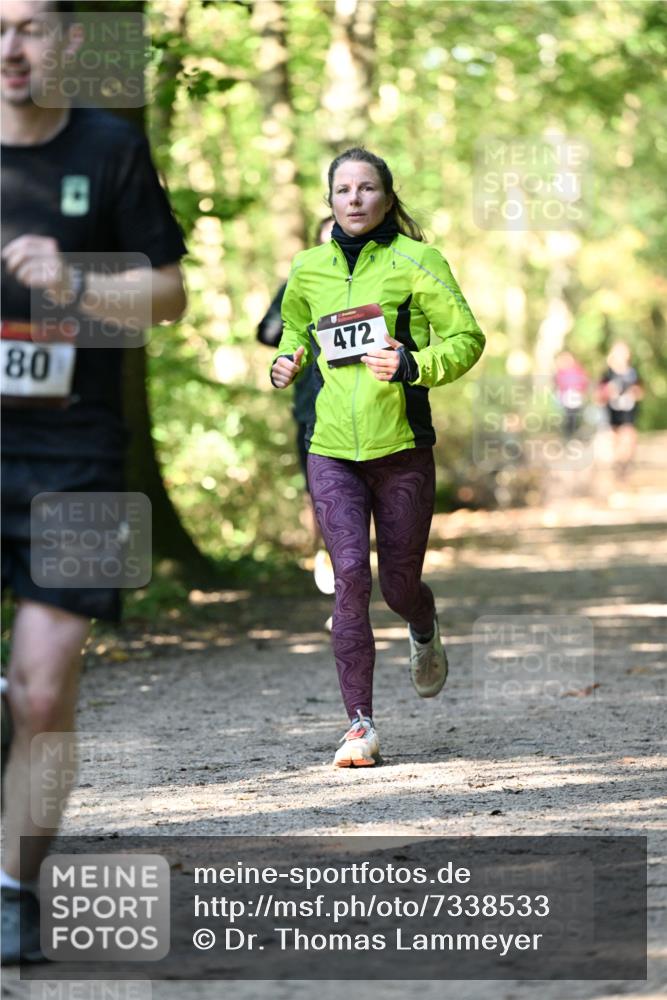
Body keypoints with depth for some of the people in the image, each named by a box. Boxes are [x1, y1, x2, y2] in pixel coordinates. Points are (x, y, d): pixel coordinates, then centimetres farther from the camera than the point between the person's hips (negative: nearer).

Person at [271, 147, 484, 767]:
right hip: (332, 450, 2)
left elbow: (466, 338, -3)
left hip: (401, 447, -2)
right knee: (350, 577, -13)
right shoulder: (309, 270, 8)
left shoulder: (415, 262, -2)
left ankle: (425, 636, 45)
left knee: (398, 585, 6)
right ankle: (360, 726, -8)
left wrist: (412, 365, -20)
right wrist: (287, 362, 7)